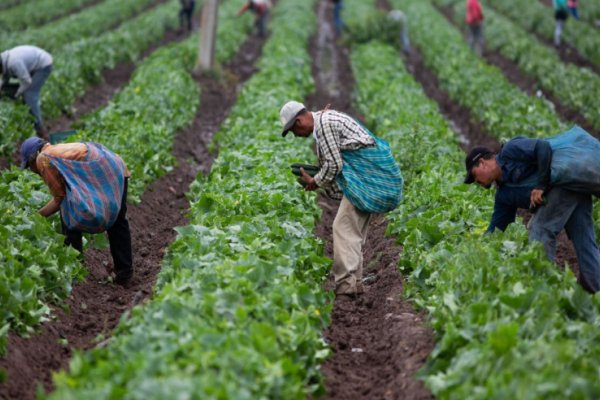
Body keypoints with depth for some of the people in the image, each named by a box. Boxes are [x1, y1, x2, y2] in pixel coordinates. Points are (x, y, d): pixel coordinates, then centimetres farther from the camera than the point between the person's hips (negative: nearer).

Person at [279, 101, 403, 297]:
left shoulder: (324, 124, -14)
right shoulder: (325, 118, 19)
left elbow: (334, 165, -15)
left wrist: (315, 182, 0)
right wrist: (317, 178, 15)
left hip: (366, 172, -11)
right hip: (373, 169, 11)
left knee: (344, 227, -12)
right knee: (355, 229, 13)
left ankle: (346, 283, -16)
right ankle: (355, 282, 15)